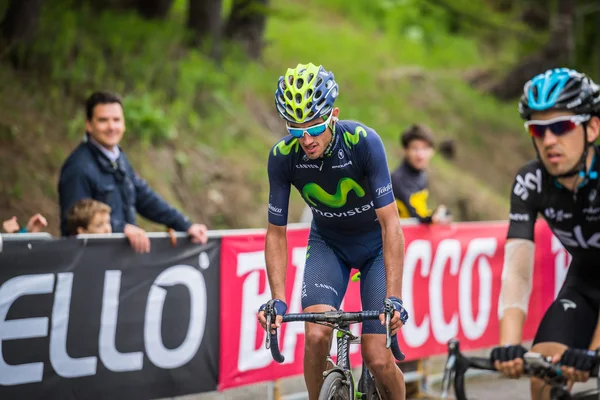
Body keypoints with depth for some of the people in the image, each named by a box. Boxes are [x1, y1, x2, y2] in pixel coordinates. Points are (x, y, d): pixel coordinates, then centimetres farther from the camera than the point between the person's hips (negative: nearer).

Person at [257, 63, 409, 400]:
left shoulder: (363, 141, -31)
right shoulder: (282, 156, -22)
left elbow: (391, 223, -31)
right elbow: (277, 233, -13)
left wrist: (394, 298, -38)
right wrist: (278, 300, -24)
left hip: (376, 243, -2)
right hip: (328, 242, 2)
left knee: (377, 358, -11)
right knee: (316, 335, -23)